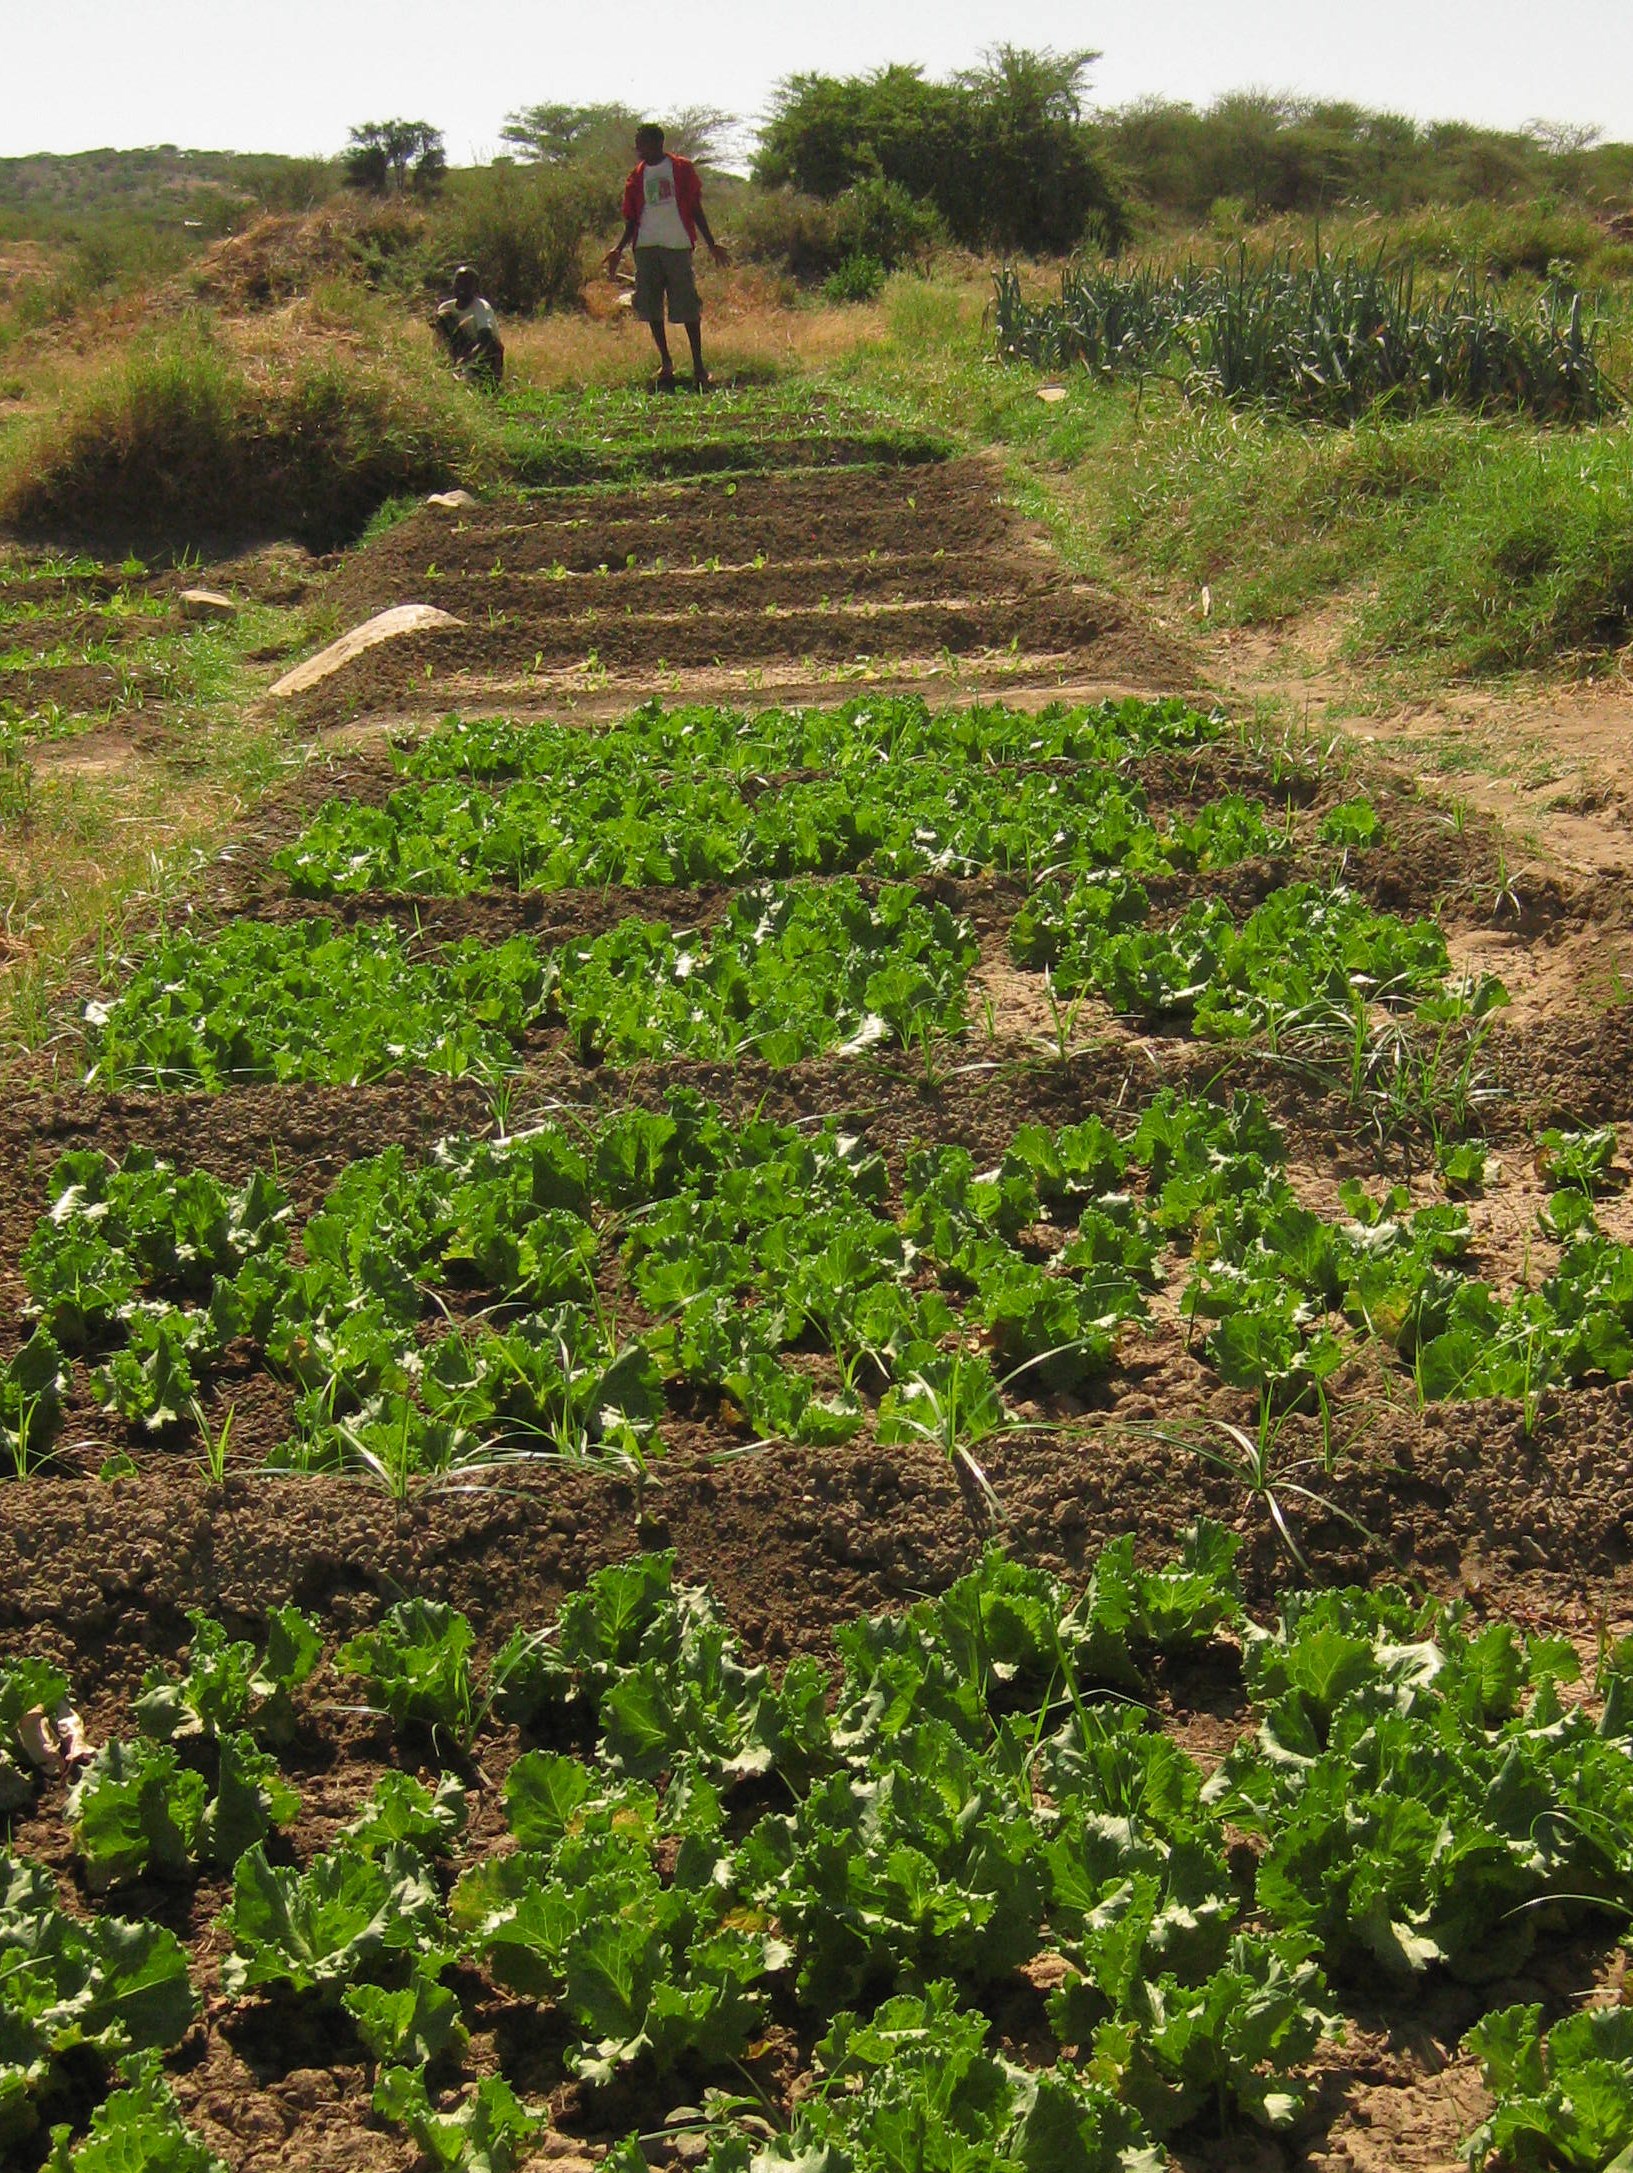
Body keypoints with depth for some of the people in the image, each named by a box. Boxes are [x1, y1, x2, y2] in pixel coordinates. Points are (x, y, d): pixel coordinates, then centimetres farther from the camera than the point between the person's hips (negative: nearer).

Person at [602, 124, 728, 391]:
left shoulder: (681, 168, 3)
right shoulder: (637, 177, 13)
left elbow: (695, 208, 5)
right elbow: (632, 219, 16)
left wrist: (711, 244, 2)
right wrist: (620, 250, 5)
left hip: (678, 245, -4)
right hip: (646, 247, 4)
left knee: (687, 306, -5)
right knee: (651, 307, 2)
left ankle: (698, 366, 2)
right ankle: (665, 365, 12)